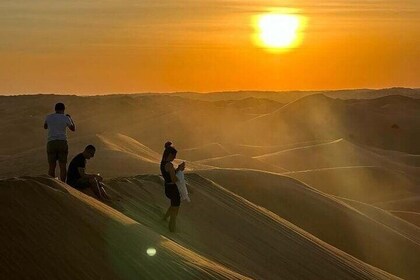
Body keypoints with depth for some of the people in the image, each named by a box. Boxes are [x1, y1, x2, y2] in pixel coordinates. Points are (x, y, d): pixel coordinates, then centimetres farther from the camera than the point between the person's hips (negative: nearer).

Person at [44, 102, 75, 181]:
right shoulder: (66, 118, 1)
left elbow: (45, 127, 27)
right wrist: (70, 118, 31)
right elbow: (73, 129, 17)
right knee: (63, 166, 1)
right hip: (62, 142, -1)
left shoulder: (49, 117, 7)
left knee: (52, 166, 6)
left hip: (51, 143, 1)